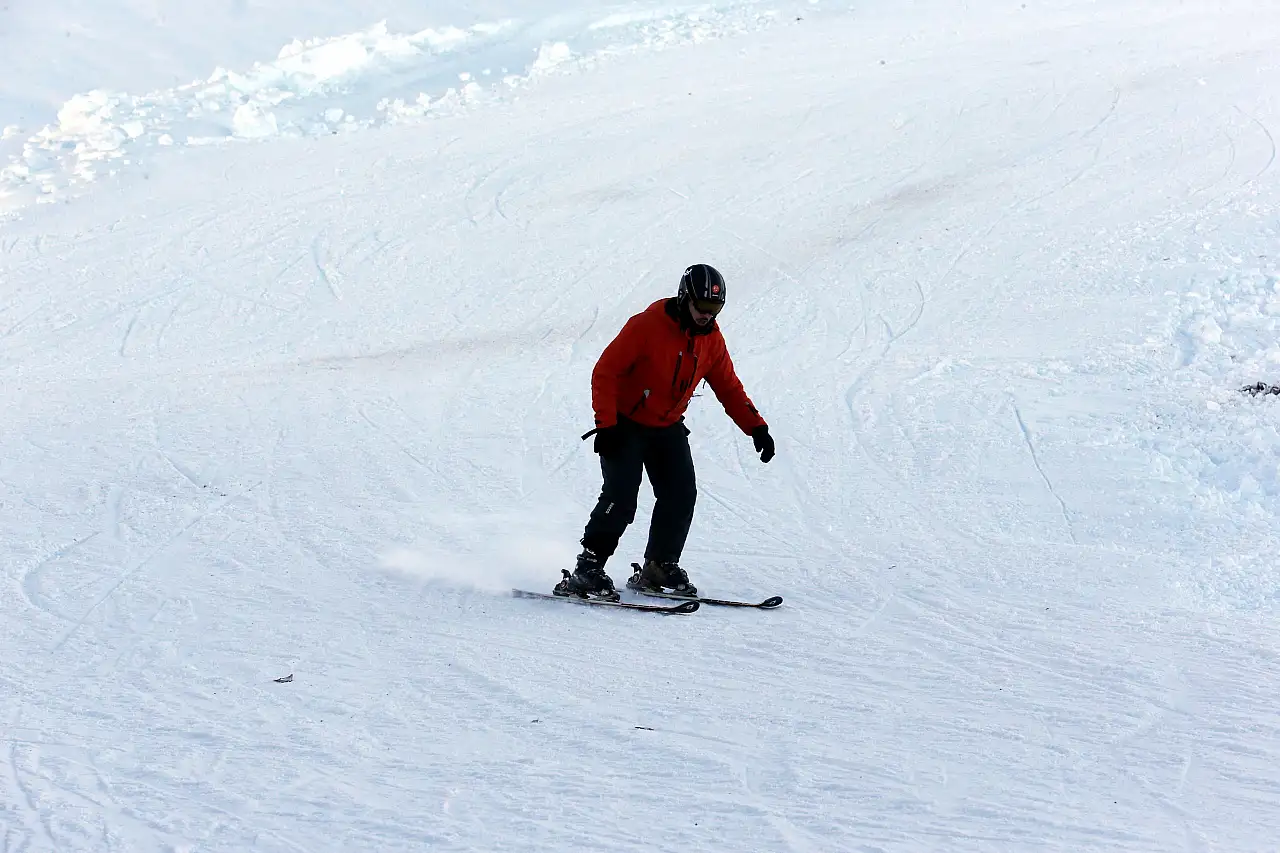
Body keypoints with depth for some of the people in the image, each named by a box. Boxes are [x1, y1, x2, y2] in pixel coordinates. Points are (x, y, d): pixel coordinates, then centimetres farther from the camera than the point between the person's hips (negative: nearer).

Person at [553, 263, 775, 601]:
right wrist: (606, 425, -27)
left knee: (681, 496, -4)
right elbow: (605, 373, -20)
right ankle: (586, 571, -12)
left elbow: (729, 387, 8)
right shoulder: (647, 326, -21)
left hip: (668, 429, 6)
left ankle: (659, 567, 10)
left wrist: (757, 427, -2)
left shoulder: (711, 339, -2)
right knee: (621, 498, -17)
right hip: (626, 426, -6)